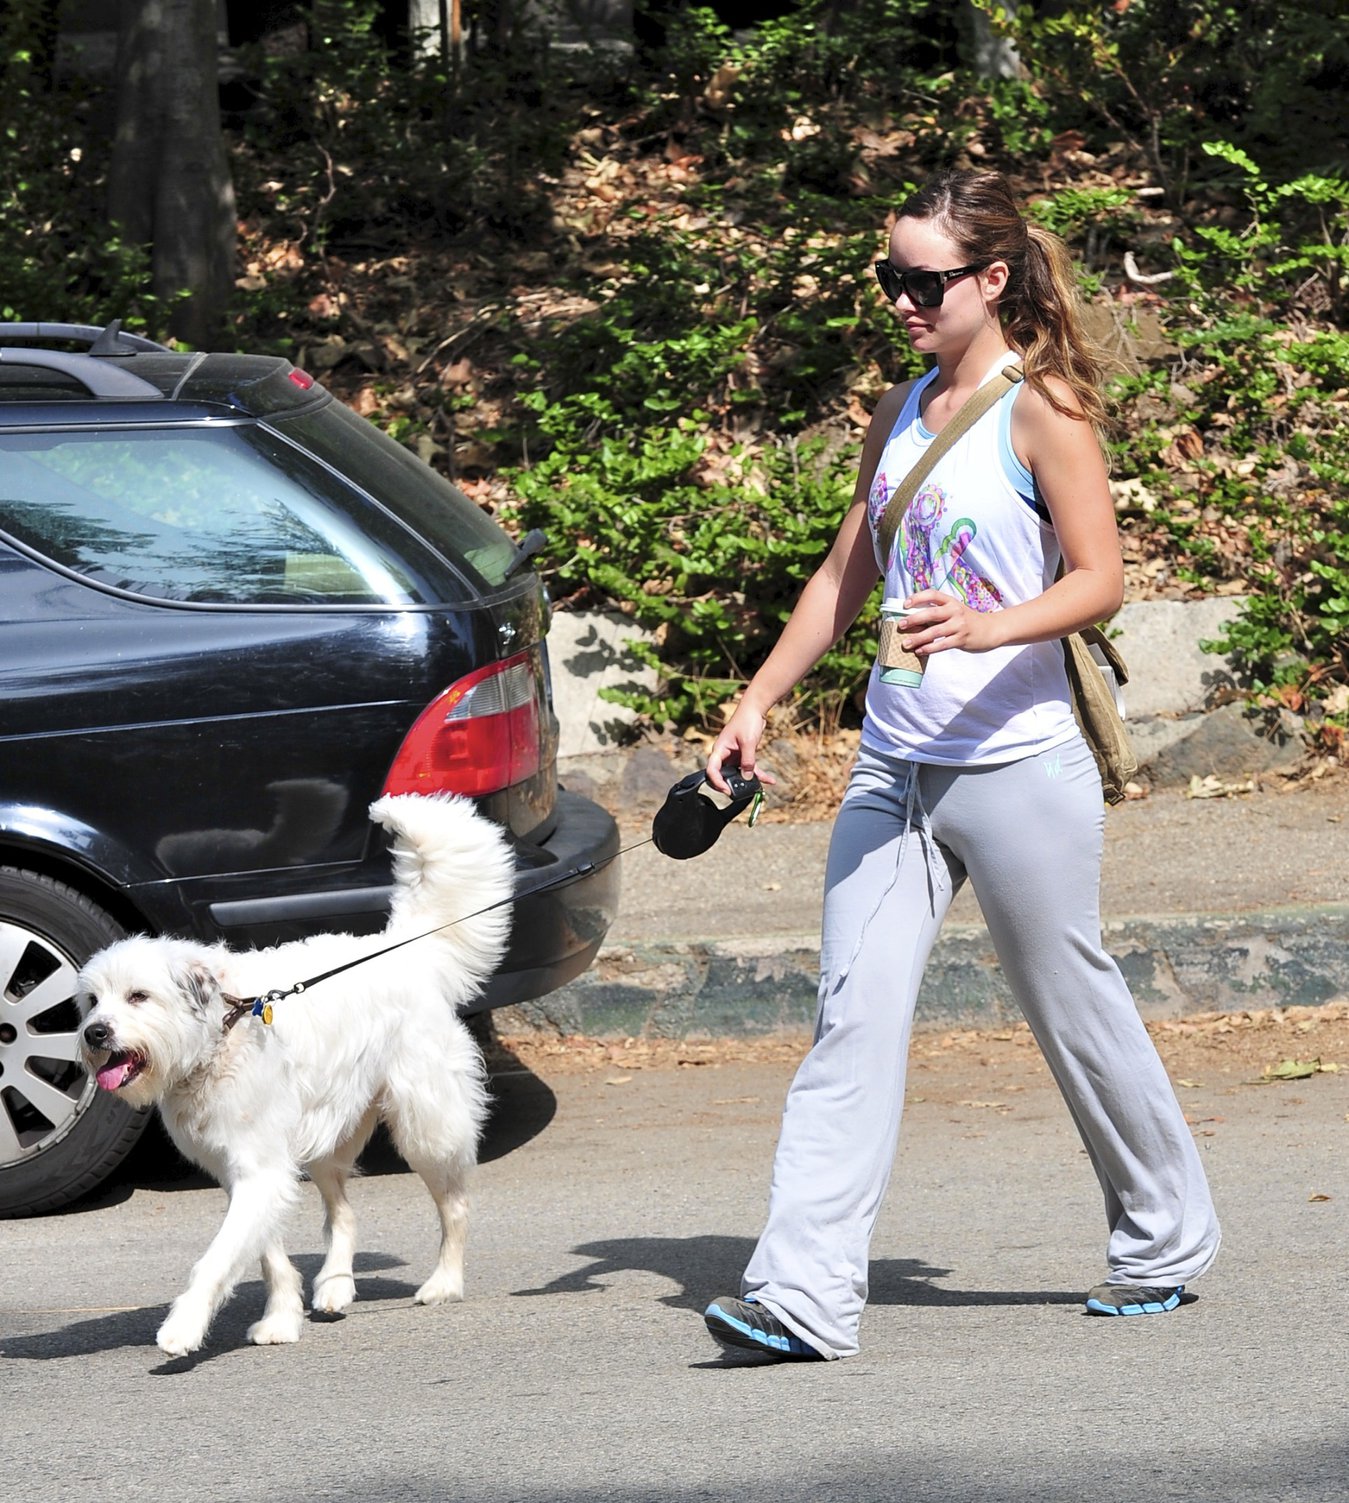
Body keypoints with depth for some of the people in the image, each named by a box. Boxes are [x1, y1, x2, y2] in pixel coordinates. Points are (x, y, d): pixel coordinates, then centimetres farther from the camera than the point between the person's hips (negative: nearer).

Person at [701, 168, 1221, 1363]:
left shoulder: (1043, 410, -7)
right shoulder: (903, 412, 13)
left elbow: (1100, 579, -13)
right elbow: (846, 575, 20)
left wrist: (989, 626, -29)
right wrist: (757, 705, 15)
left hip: (1017, 765, -6)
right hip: (893, 765, 6)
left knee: (1074, 1004, 7)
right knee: (853, 1015, -5)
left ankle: (1164, 1239, 28)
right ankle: (804, 1295, -11)